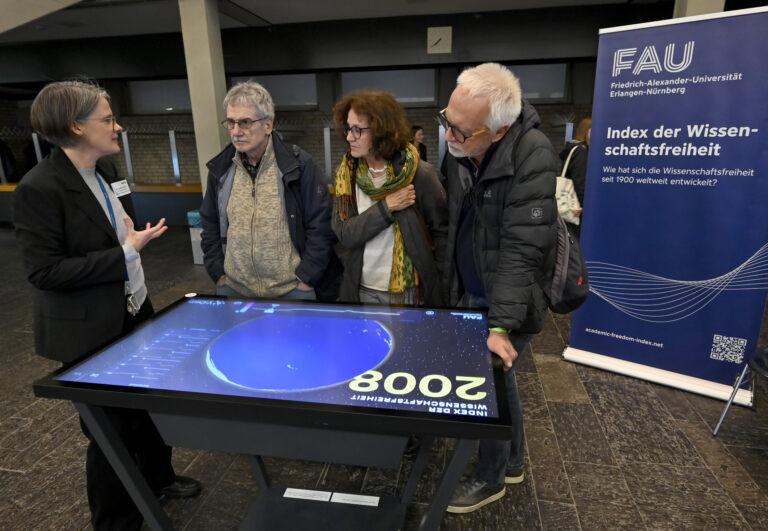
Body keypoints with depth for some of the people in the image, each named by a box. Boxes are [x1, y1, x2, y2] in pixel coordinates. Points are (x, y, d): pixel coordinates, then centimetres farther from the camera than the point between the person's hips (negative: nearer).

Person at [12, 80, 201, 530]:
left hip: (135, 316, 7)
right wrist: (126, 252, -23)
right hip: (92, 334, -7)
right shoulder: (40, 189, -21)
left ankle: (157, 477, 48)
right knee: (112, 429, 10)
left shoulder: (105, 168, 3)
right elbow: (44, 271, -23)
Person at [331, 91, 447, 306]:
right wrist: (385, 207, -19)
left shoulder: (419, 174, -13)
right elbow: (344, 234, -9)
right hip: (361, 290, 3)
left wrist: (439, 286, -8)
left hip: (410, 291, -3)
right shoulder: (346, 173, -3)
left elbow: (442, 231, -7)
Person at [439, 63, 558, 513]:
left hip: (510, 301, -6)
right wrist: (458, 289, 12)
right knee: (497, 380, 19)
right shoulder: (460, 149, -5)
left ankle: (491, 478, 32)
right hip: (473, 293, 7)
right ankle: (513, 463, 43)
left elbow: (523, 248, -29)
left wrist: (500, 325, -32)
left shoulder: (532, 156, -25)